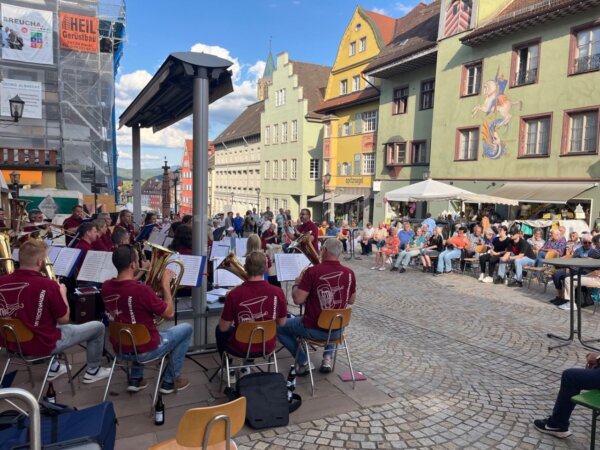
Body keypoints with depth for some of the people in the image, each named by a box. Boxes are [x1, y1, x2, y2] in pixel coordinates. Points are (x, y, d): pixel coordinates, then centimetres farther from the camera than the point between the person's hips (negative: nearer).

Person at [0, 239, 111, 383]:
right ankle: (93, 371, 25)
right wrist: (62, 292, 2)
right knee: (98, 327, 8)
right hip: (43, 344, -7)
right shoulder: (47, 285, -25)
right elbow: (64, 319, -11)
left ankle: (53, 368, 39)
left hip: (14, 342, 7)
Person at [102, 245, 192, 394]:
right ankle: (170, 381, 20)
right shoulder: (141, 289, -28)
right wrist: (166, 284, -9)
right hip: (145, 351, -7)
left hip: (120, 348, 7)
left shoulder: (106, 287, -8)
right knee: (186, 328, 14)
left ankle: (135, 379, 30)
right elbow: (169, 313, -15)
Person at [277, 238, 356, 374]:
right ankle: (327, 357, 24)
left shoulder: (312, 271, -19)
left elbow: (297, 300, -19)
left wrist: (297, 284, 0)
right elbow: (351, 301, 7)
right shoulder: (349, 273, -6)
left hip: (313, 329, -4)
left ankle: (303, 361, 14)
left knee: (279, 327, 20)